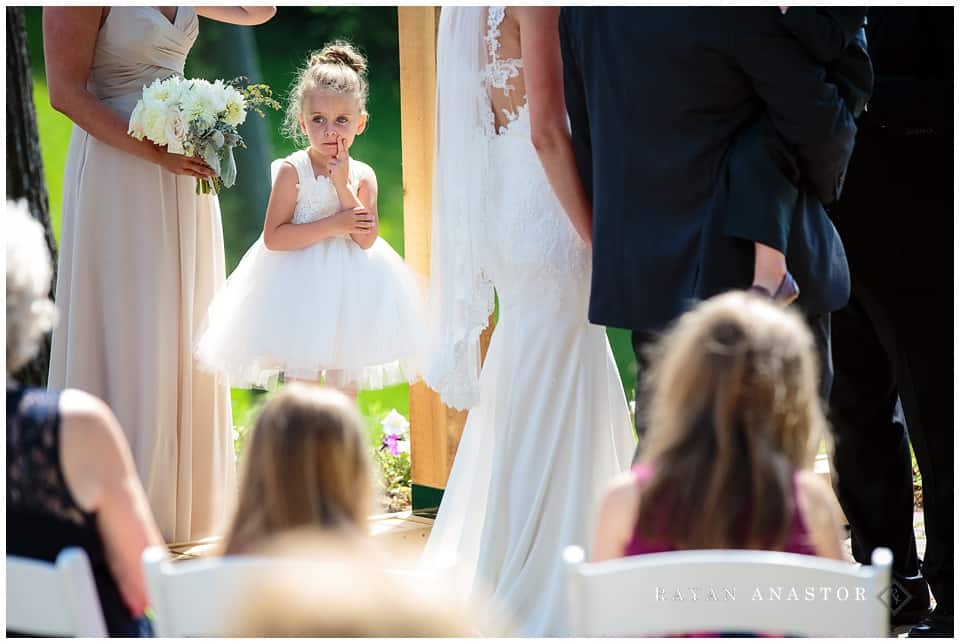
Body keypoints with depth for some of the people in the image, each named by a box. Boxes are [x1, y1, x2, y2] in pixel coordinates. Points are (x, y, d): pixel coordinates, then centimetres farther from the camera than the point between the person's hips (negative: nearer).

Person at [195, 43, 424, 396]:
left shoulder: (362, 175, -1)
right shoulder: (292, 171, -10)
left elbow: (366, 239, -12)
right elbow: (274, 237, -17)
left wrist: (342, 186, -17)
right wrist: (334, 225, -20)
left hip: (348, 286, 4)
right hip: (301, 288, -3)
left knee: (345, 385, 12)